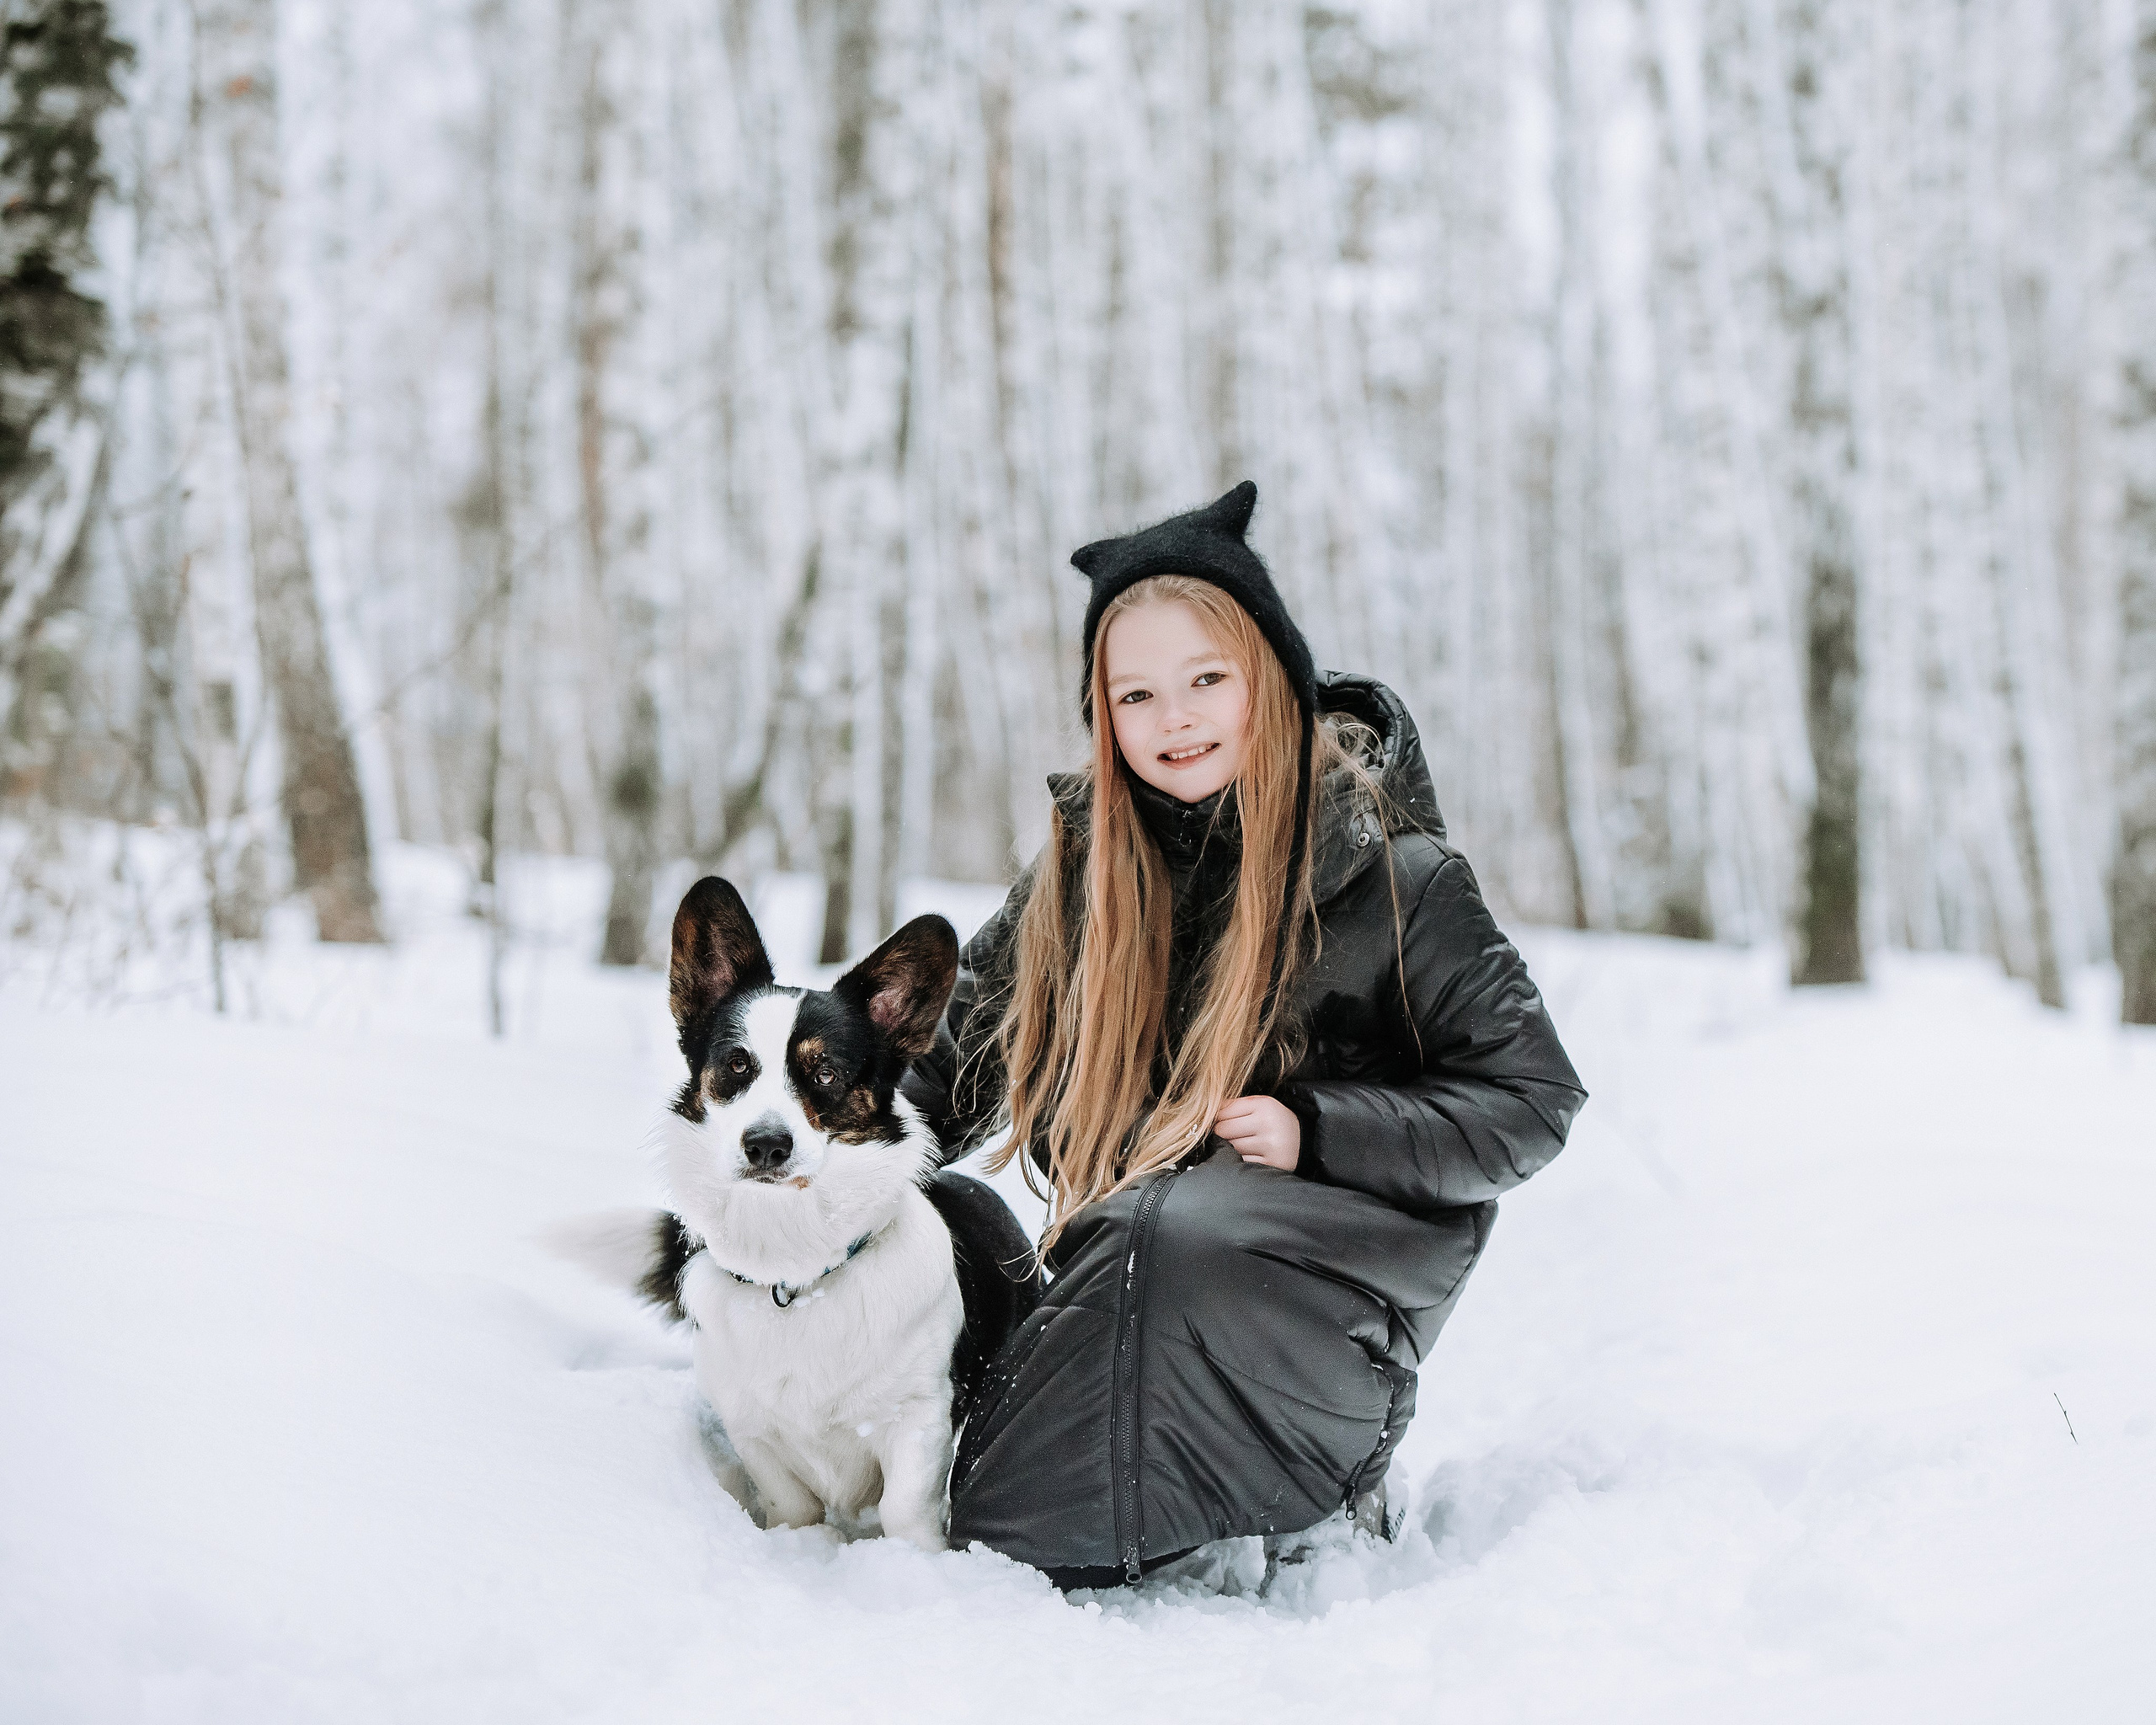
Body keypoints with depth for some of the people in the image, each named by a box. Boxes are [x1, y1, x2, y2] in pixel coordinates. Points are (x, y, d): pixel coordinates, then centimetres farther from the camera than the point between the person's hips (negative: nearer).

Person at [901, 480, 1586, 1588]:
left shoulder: (1393, 877, -11)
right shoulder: (1083, 860, 3)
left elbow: (1534, 1102, -8)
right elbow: (953, 1061, 13)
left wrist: (1317, 1131, -19)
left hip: (1345, 1243, -5)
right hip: (1131, 1273, 5)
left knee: (1179, 1232, -36)